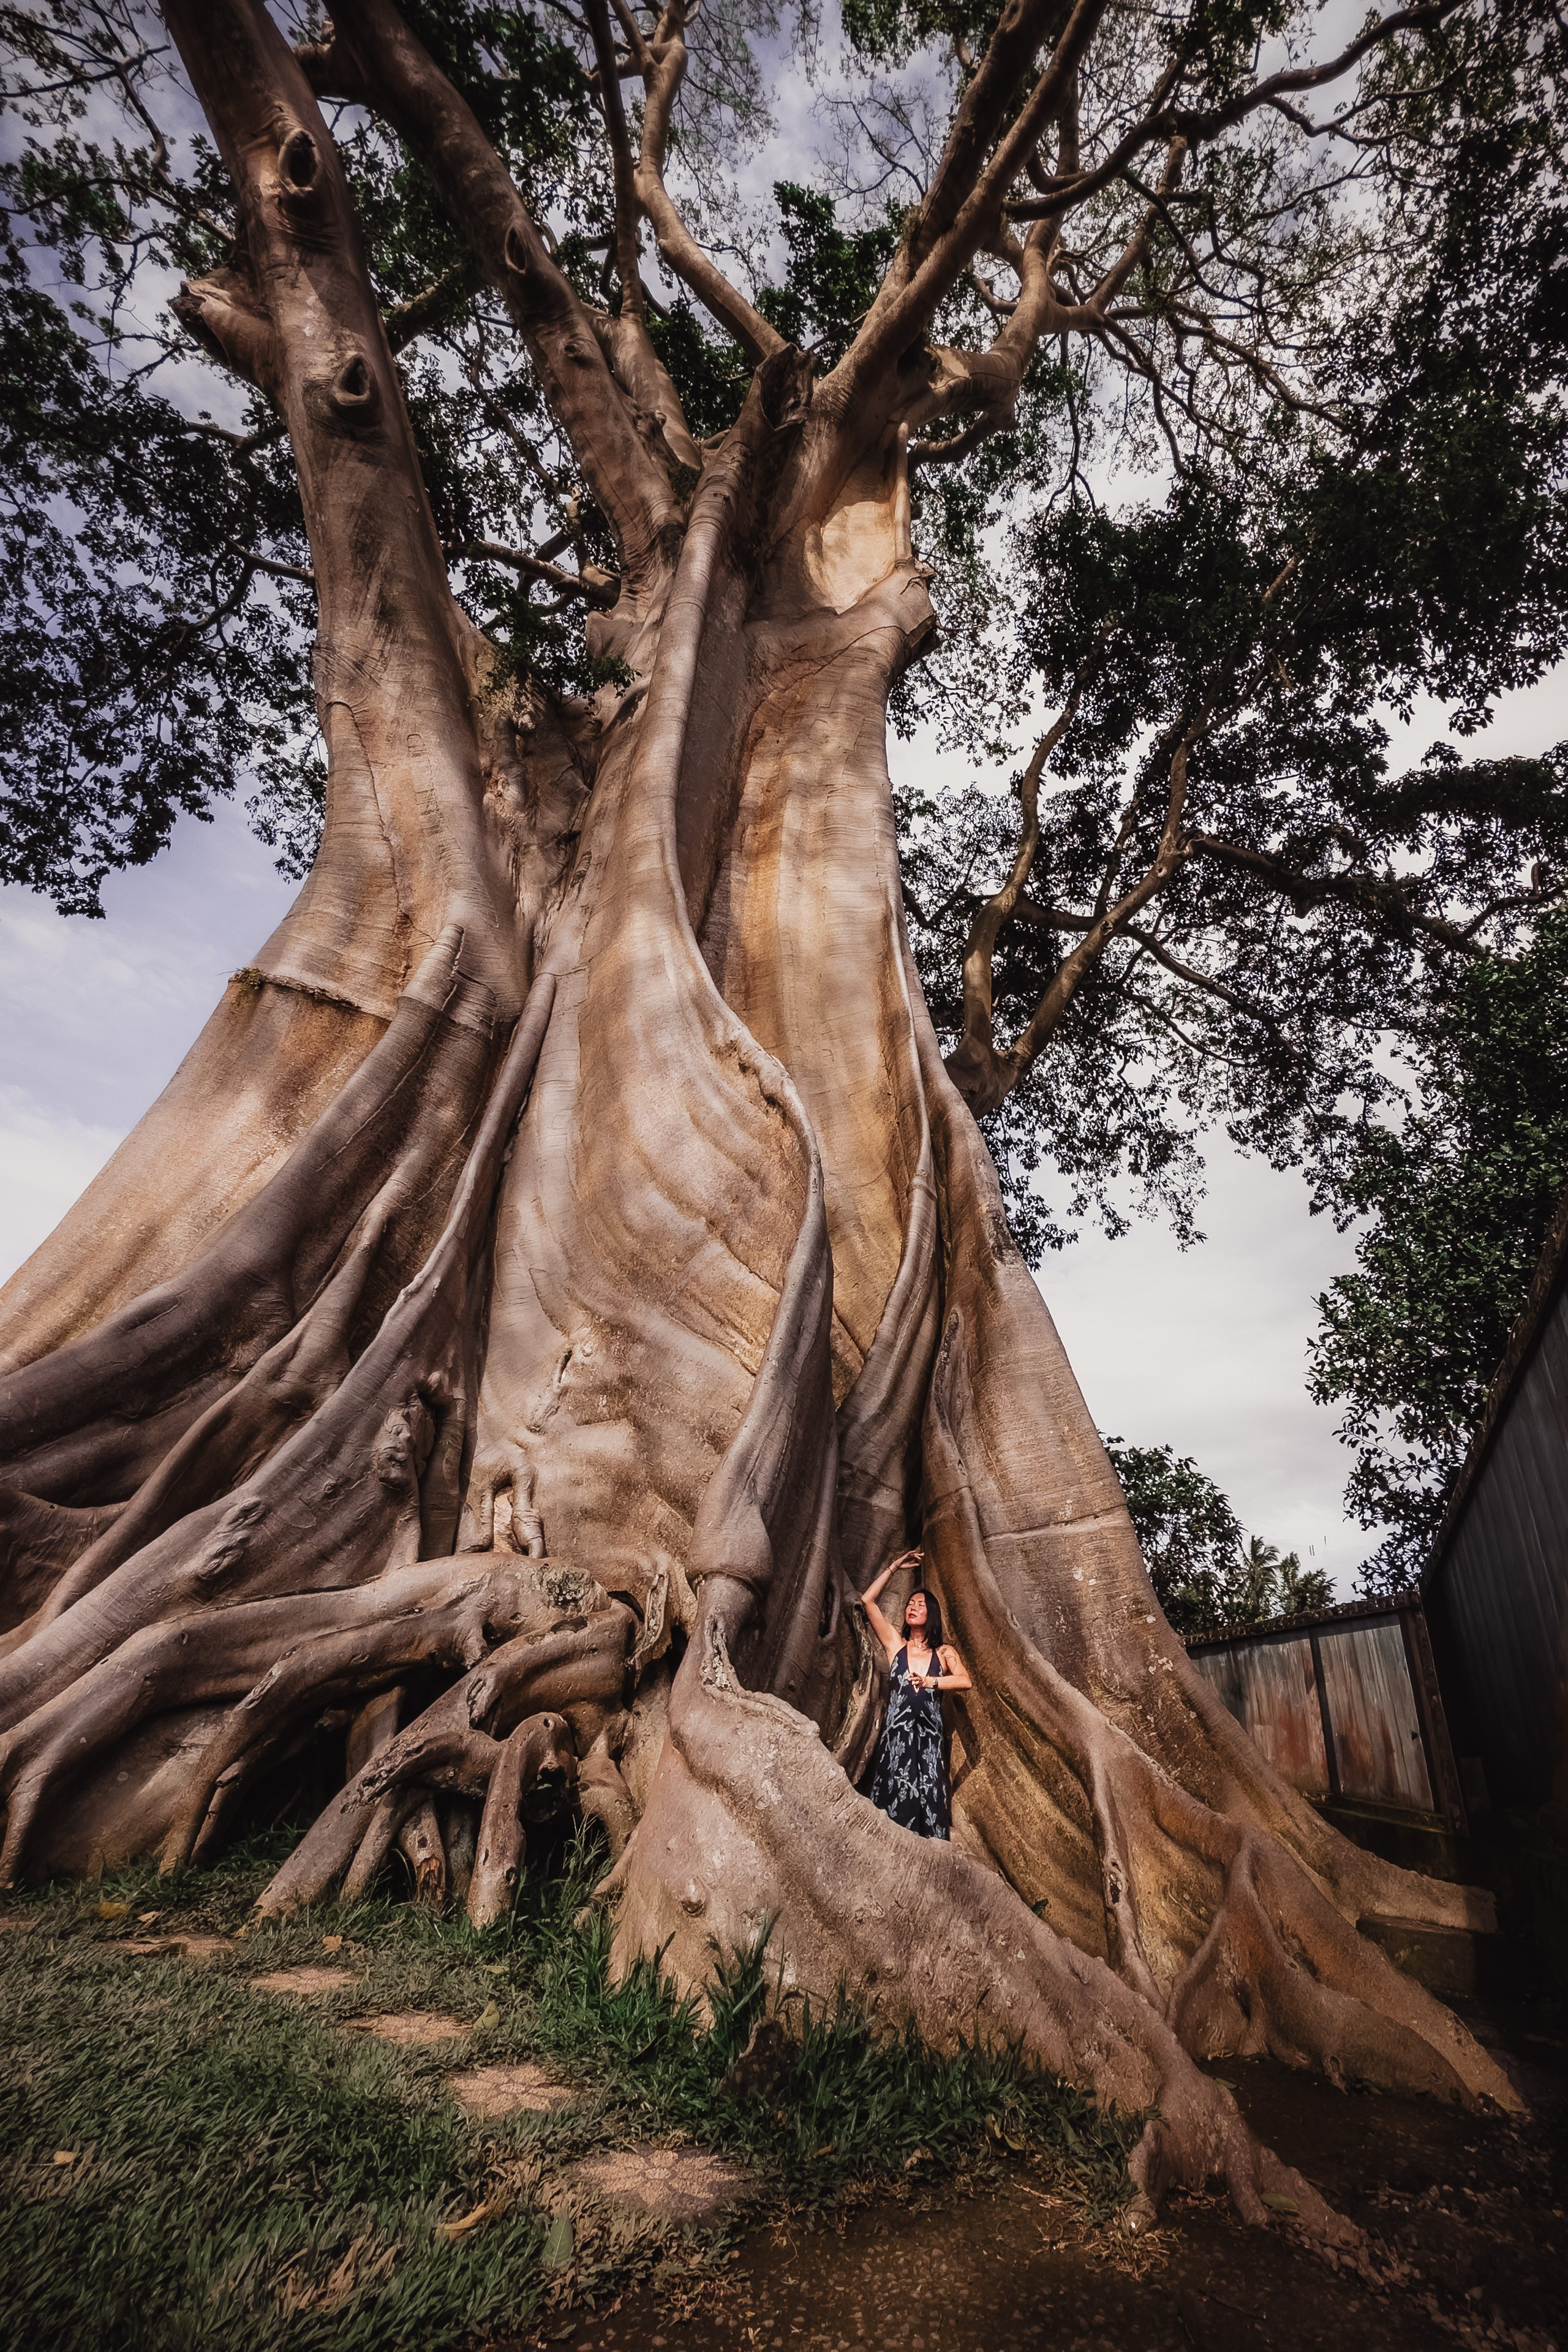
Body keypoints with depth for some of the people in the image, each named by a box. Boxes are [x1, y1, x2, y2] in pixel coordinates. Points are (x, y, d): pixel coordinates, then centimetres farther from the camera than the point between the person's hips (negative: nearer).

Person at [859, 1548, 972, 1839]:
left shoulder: (944, 1652, 10)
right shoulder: (896, 1645, 9)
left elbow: (966, 1681, -8)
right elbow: (868, 1600, 2)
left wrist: (929, 1681, -7)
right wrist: (895, 1567, 7)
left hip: (930, 1738, 0)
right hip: (896, 1736, 0)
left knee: (928, 1806, -4)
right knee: (895, 1807, -5)